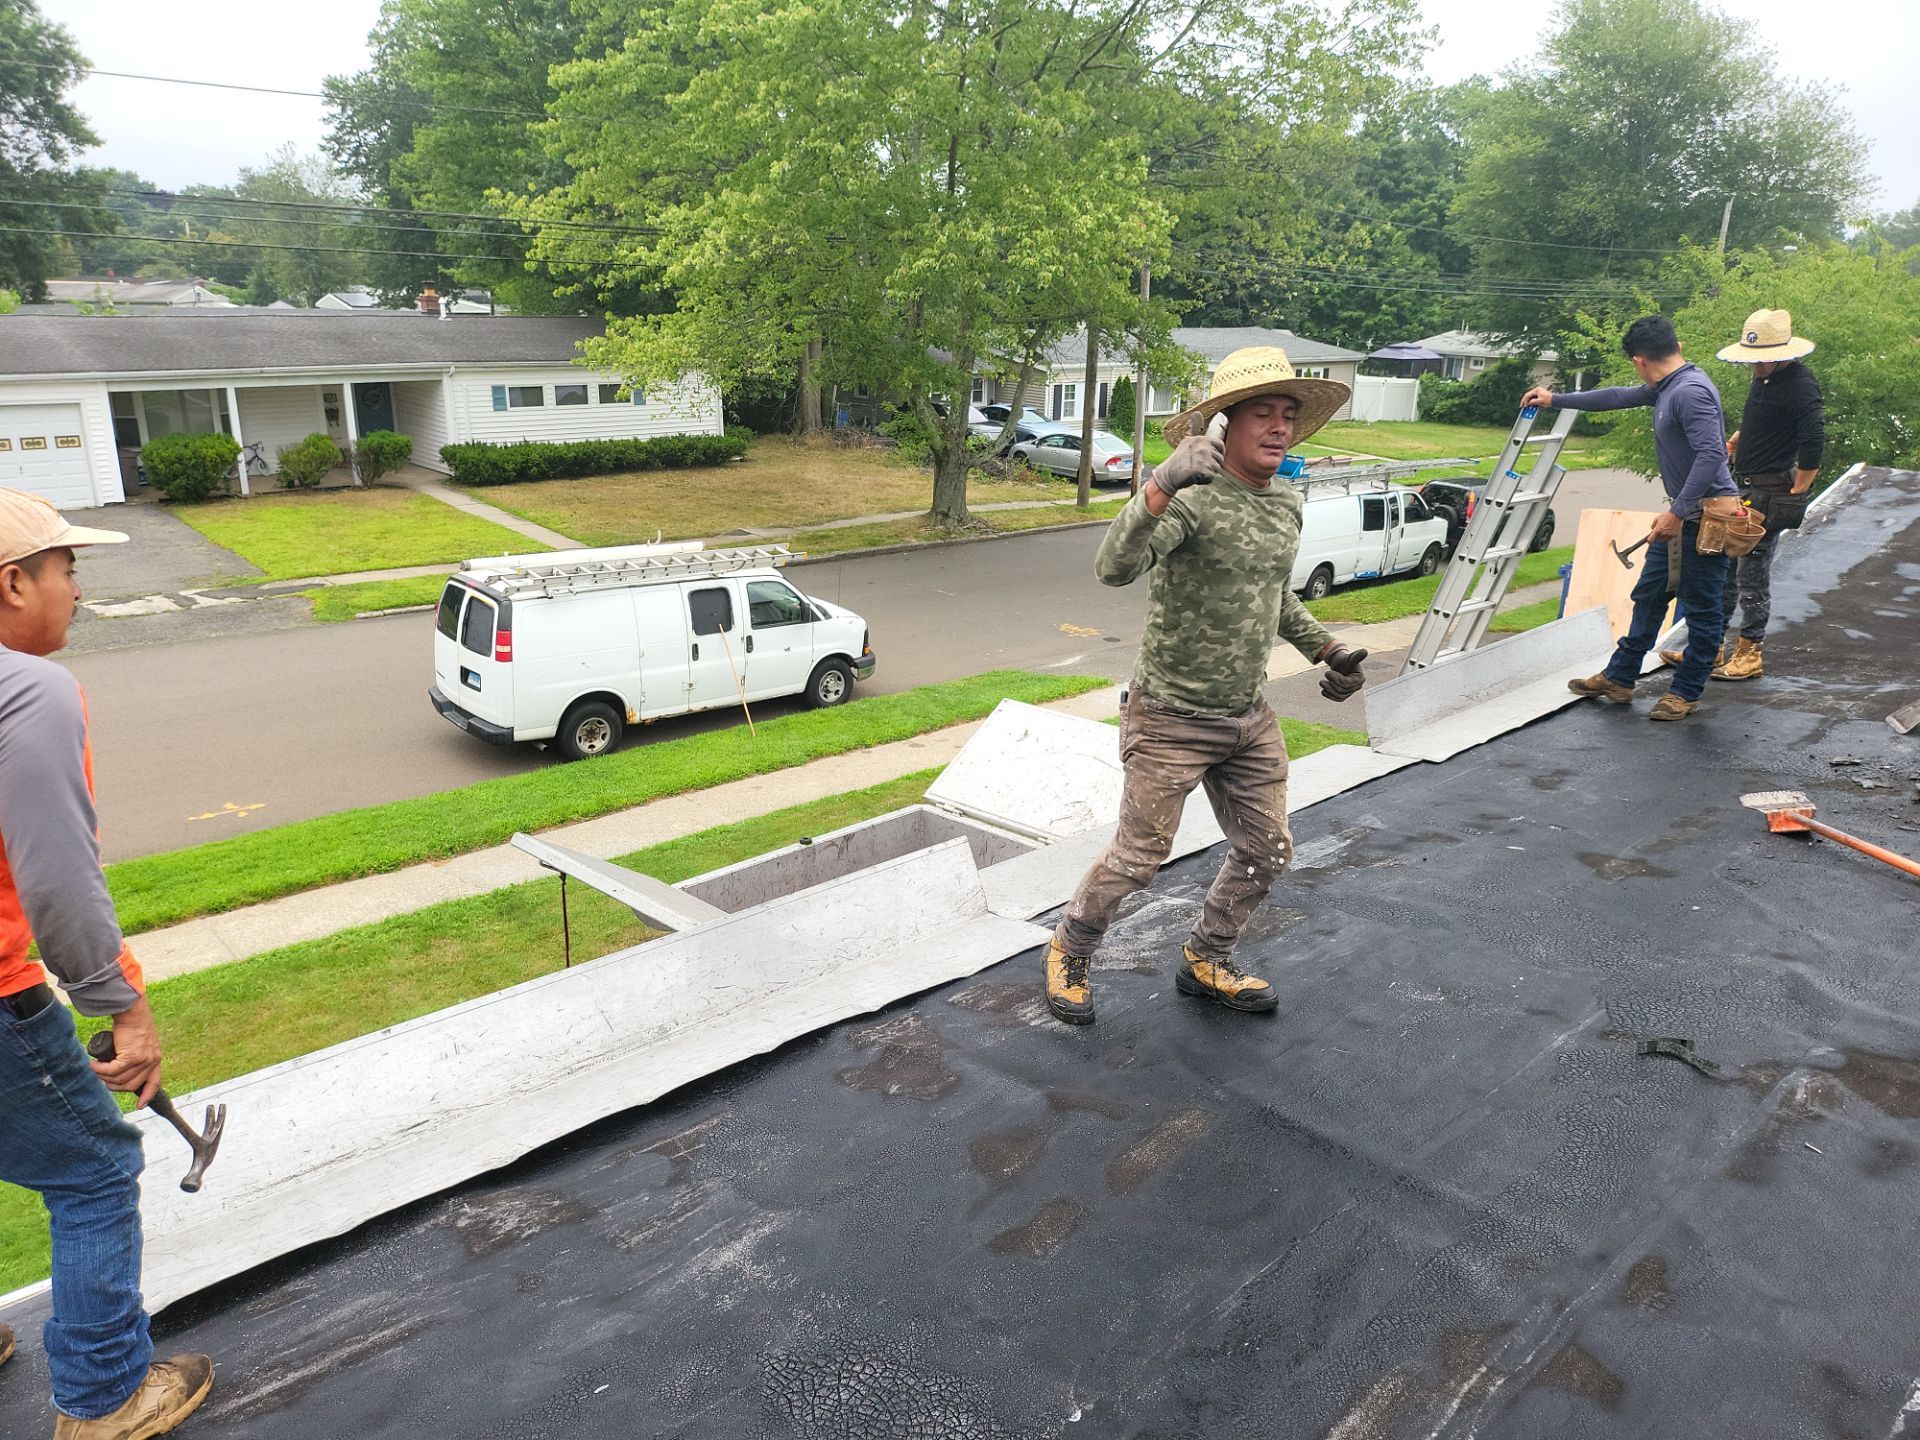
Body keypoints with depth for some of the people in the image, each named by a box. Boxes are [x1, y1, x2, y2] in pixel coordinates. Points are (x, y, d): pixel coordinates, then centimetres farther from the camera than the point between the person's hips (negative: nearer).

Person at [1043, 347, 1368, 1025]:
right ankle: (1070, 951, 29)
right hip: (1171, 718, -7)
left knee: (1266, 850, 15)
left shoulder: (1287, 502, 5)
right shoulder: (1193, 497, -21)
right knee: (1139, 856, 3)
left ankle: (1207, 962, 37)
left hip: (1249, 718, 8)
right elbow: (1113, 567, -38)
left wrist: (1326, 647, 15)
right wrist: (1161, 487, -51)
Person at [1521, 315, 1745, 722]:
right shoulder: (1666, 387, 11)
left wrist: (1677, 512, -29)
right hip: (1681, 511, 11)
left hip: (1704, 513, -11)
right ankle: (1619, 678, 24)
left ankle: (1686, 693, 9)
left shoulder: (1691, 391, -21)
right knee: (1649, 595, 15)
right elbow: (1620, 397, 28)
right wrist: (1557, 400, 34)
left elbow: (1711, 455, -29)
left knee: (1702, 608, 1)